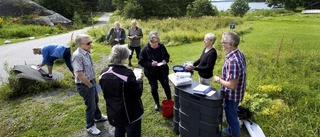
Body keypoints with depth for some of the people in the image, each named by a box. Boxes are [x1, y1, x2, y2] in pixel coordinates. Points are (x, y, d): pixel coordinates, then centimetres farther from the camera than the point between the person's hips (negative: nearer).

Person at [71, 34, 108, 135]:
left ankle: (98, 117, 52)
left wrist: (94, 80, 12)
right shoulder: (77, 56, -27)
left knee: (95, 100, 27)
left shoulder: (86, 52, 1)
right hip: (84, 85, -9)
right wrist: (90, 85, -18)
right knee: (91, 106, 7)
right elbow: (79, 74, -29)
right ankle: (90, 126, 29)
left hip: (91, 82, 9)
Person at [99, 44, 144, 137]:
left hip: (113, 113, 7)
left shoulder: (104, 73, -2)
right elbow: (137, 94, -19)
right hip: (130, 114, -7)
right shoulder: (127, 74, -26)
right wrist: (139, 81, -3)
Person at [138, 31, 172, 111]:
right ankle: (157, 103, 36)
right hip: (151, 73, -2)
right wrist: (150, 64, -28)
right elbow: (141, 62, -14)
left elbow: (167, 56, 6)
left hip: (162, 71, 2)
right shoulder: (145, 49, -18)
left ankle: (169, 101, 37)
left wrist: (165, 60, -16)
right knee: (154, 88, 13)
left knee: (166, 86, 14)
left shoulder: (161, 46, -9)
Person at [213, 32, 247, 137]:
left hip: (232, 95, -10)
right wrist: (223, 78, 15)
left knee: (232, 117, 12)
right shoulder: (239, 54, -3)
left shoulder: (232, 61, -34)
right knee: (230, 113, 29)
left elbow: (232, 85, -31)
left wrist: (219, 80, -17)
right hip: (236, 93, 10)